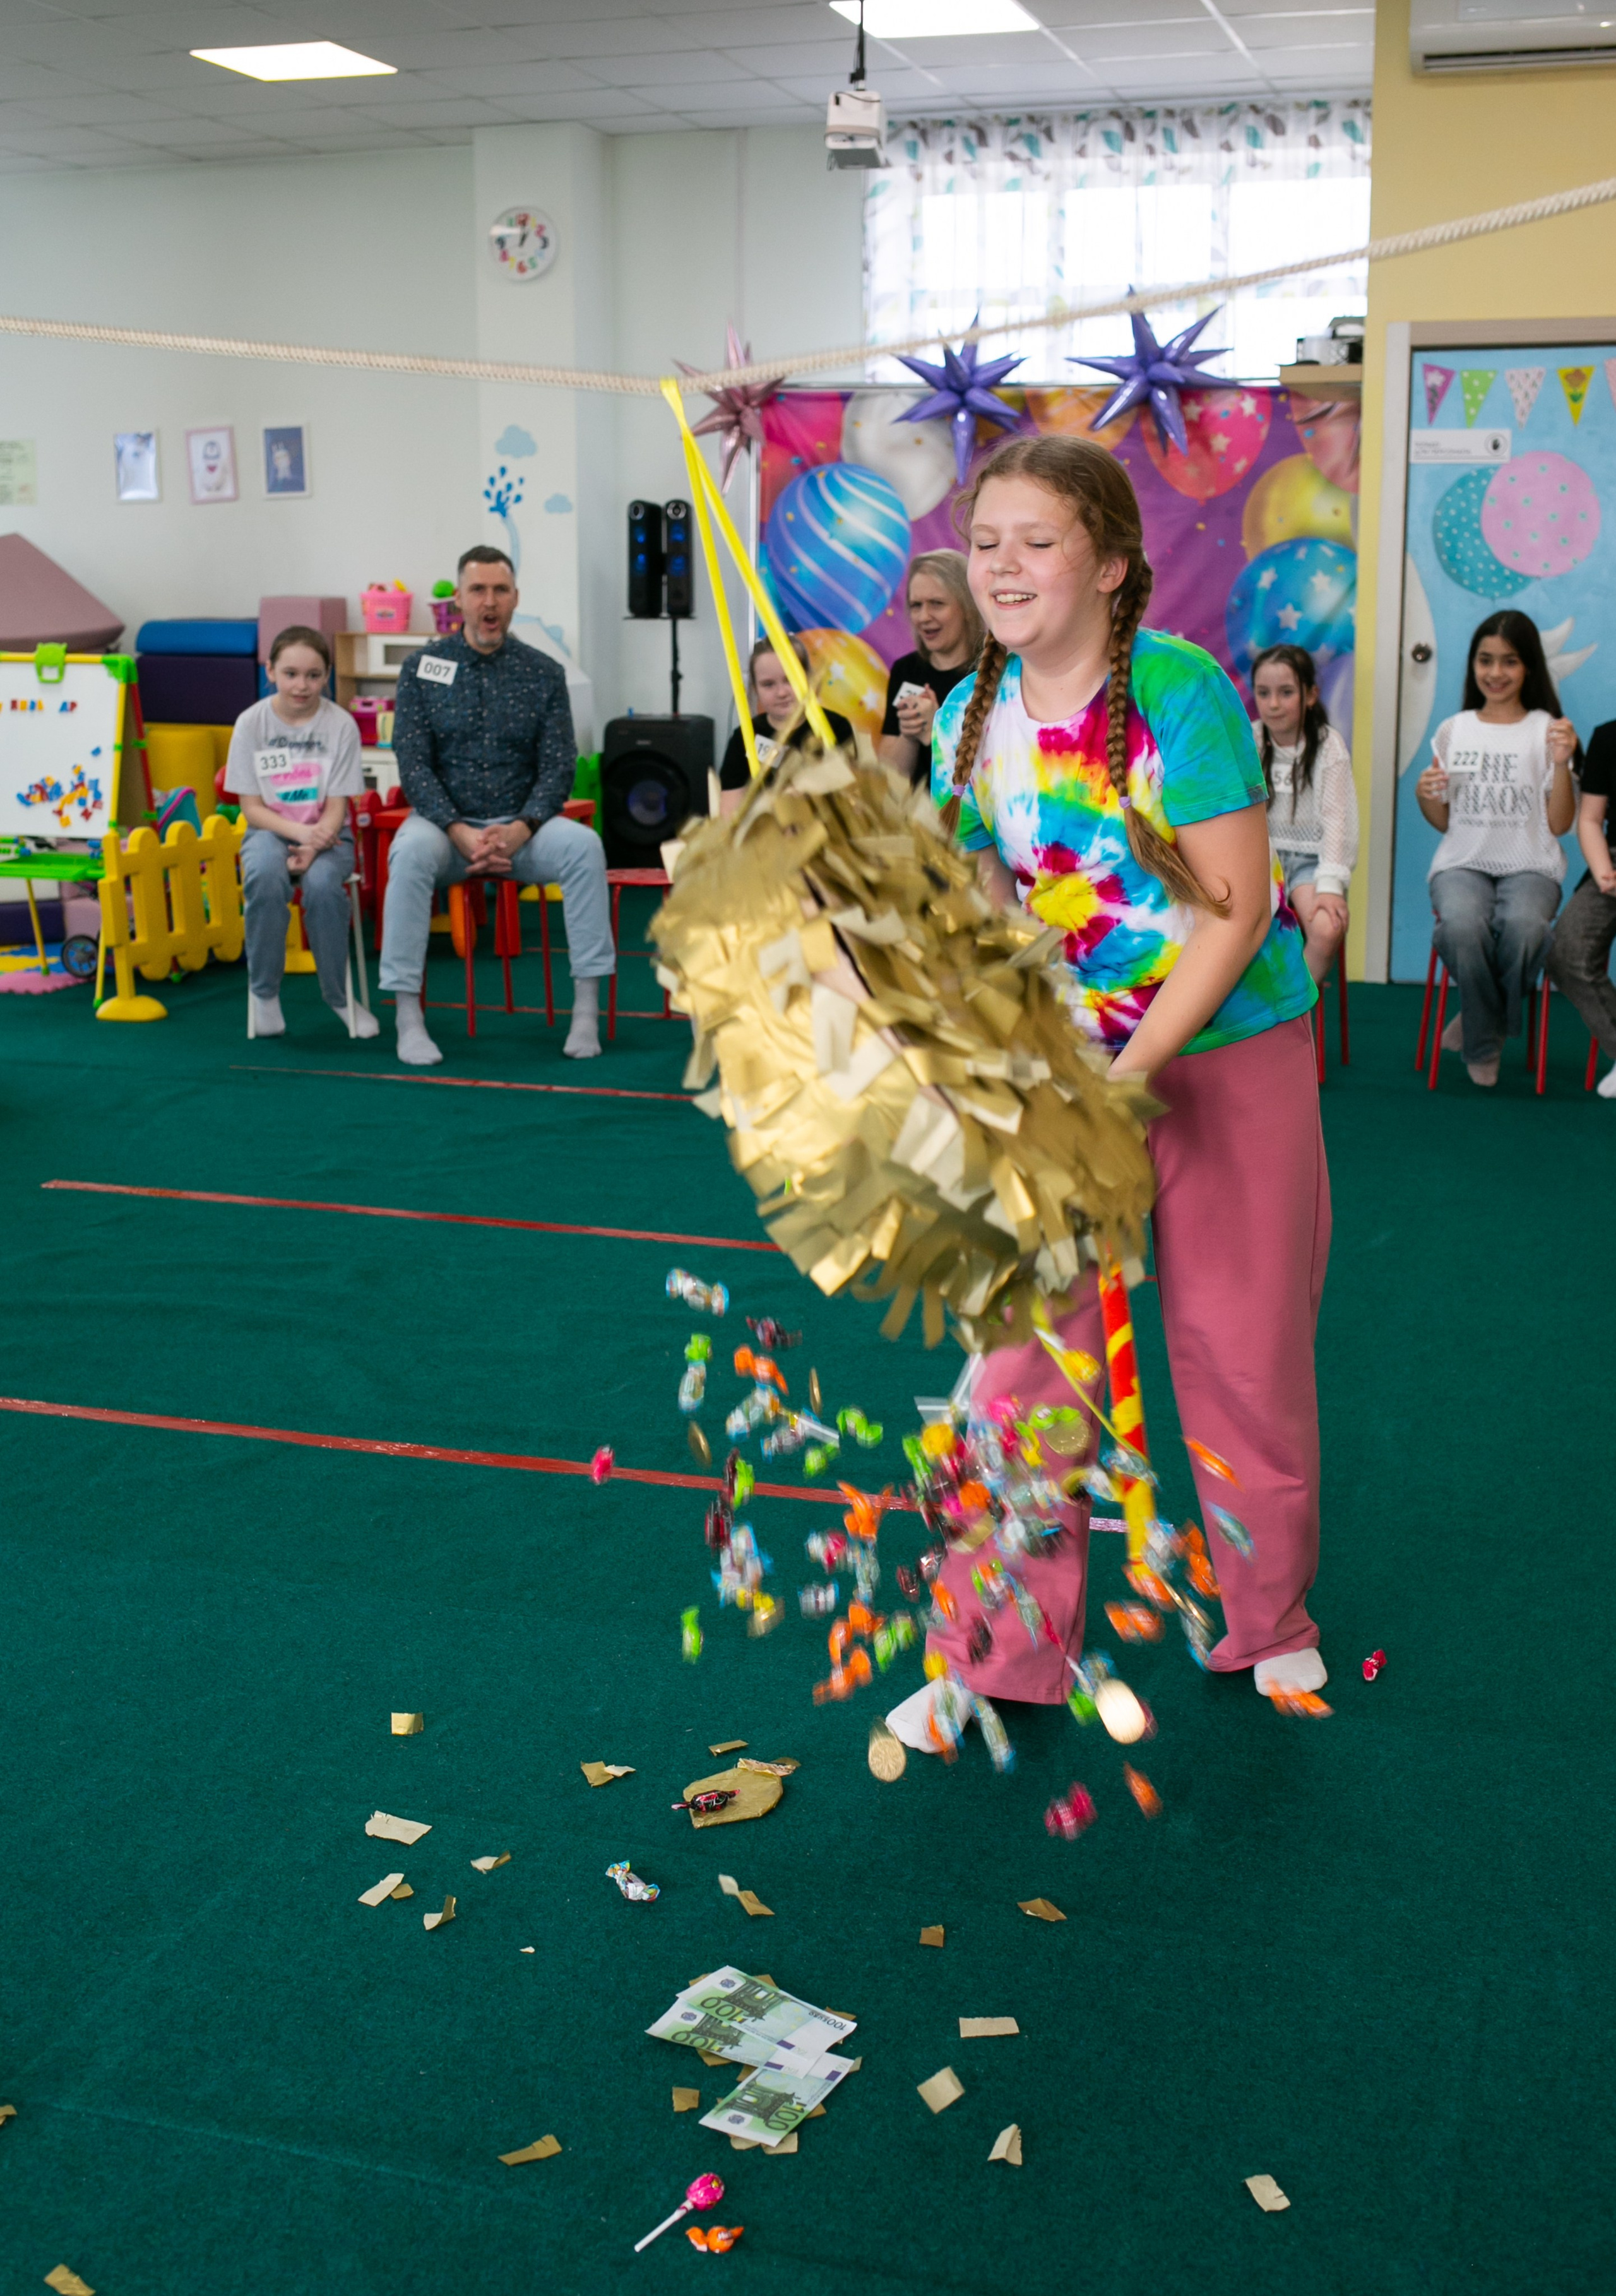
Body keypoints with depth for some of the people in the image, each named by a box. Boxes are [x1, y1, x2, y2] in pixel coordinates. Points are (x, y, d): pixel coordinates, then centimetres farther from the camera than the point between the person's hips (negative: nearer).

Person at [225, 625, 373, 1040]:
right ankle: (264, 992, -16)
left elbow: (337, 807, -5)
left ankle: (339, 995, -11)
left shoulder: (341, 725, -4)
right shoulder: (251, 723, -3)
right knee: (265, 877, -35)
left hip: (326, 834, 0)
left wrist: (313, 845, -24)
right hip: (270, 830, 0)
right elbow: (251, 807, -4)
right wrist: (297, 832, -21)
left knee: (322, 883, -34)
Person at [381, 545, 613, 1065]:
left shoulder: (544, 673, 4)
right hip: (446, 822, -1)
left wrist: (520, 830, -20)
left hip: (520, 827, 1)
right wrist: (461, 832, -21)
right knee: (412, 851, -35)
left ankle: (587, 1008, -24)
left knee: (583, 845, -29)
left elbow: (558, 767, -1)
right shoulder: (422, 667, 1)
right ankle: (408, 1017, -31)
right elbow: (414, 765, -5)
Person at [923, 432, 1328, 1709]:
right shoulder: (974, 718, -3)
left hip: (1227, 1047, -3)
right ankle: (1002, 1658, 14)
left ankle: (1270, 1622, 31)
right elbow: (986, 908, 6)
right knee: (1024, 1343, 0)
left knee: (1242, 1342, 7)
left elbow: (1237, 908, -19)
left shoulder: (1180, 691, -18)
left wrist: (1132, 1069, -24)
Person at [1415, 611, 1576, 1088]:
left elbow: (1559, 824, 1)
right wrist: (1425, 797, -5)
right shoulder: (1453, 731, 14)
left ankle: (1481, 1029, -10)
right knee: (1462, 926, -35)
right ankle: (1485, 1046, -12)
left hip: (1530, 867, -1)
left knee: (1523, 925, -37)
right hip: (1463, 865, 1)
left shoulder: (1547, 731, 6)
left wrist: (1562, 763, -13)